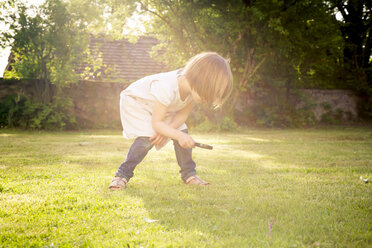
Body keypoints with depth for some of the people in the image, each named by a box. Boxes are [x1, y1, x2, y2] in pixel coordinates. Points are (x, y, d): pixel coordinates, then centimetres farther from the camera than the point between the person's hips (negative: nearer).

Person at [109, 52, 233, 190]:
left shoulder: (195, 89, -22)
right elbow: (156, 123, -37)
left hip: (165, 107, 7)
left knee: (182, 131, -8)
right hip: (135, 102, -6)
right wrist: (179, 136, -47)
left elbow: (182, 115, -11)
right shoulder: (167, 88, -44)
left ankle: (188, 173, 6)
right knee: (147, 137, -25)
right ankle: (123, 174, -12)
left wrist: (167, 130, -27)